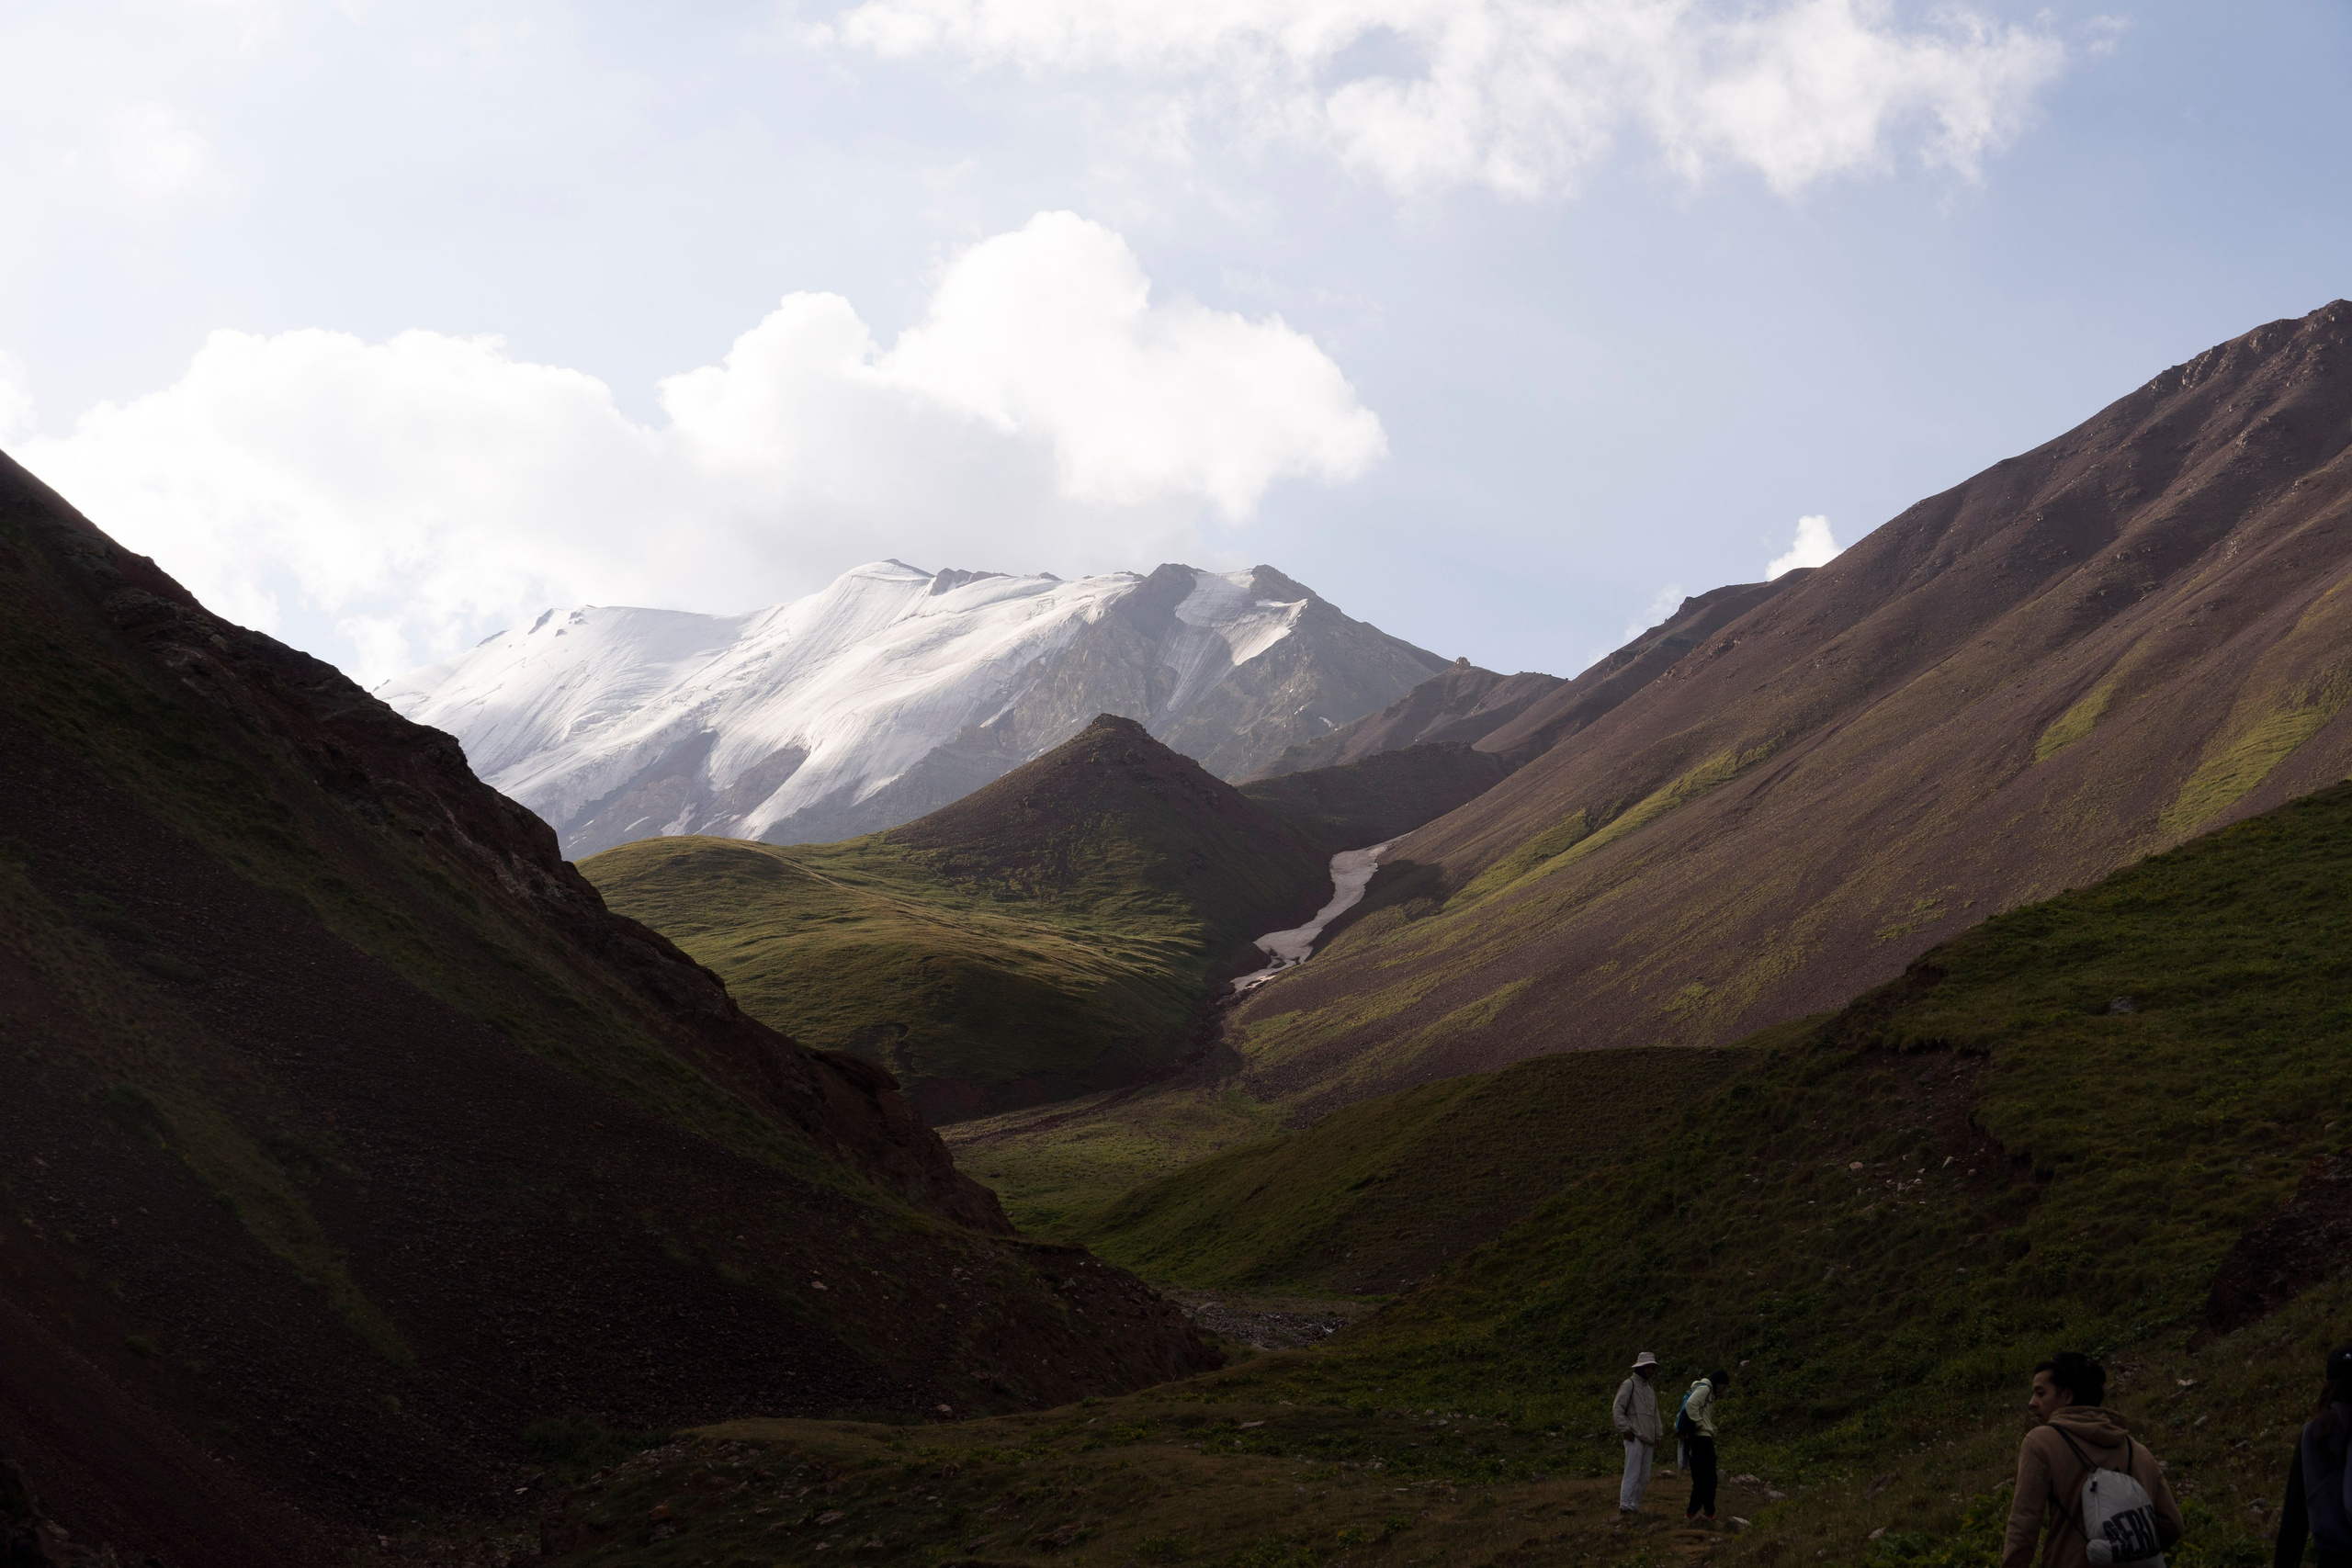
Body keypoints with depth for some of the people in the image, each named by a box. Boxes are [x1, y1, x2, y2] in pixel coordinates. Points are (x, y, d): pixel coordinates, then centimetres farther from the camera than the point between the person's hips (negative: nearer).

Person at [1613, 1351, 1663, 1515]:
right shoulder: (1629, 1385, -2)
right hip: (1635, 1438, -8)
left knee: (1644, 1477, 7)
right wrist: (1624, 1428, -16)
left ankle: (1635, 1505, 12)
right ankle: (1625, 1505, -14)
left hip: (1648, 1439, 8)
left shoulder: (1650, 1390, 23)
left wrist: (1658, 1435, 19)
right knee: (1632, 1473, -14)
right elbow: (1617, 1409, -9)